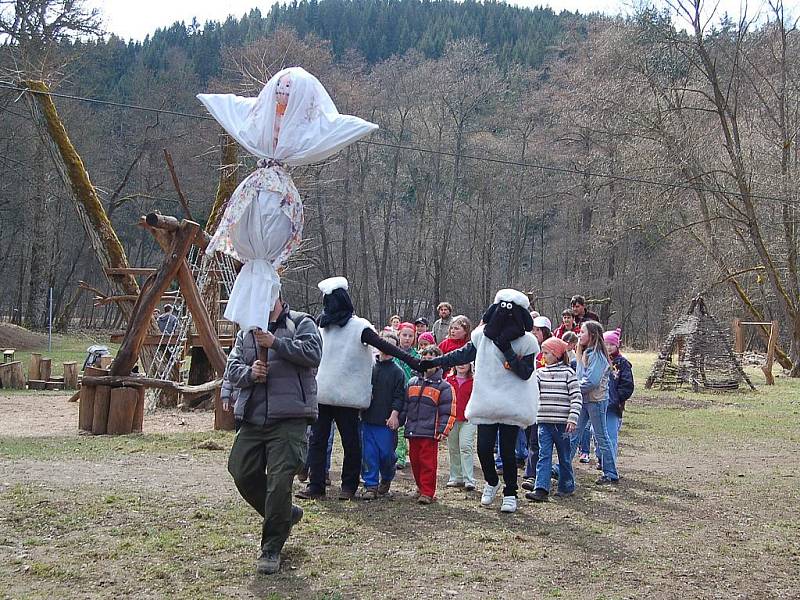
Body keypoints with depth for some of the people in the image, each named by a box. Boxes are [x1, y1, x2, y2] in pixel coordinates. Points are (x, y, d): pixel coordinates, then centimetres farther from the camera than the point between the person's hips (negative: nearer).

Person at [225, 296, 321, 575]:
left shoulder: (301, 323, 3)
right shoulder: (246, 332, 18)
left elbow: (313, 354, -13)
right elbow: (232, 368, 11)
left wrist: (275, 343, -19)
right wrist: (249, 373, -11)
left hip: (289, 418, -6)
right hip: (251, 418, 6)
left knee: (279, 481, -11)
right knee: (243, 474, 9)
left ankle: (271, 549, 2)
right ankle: (286, 514, 34)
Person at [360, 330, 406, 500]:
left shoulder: (397, 371, 2)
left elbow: (399, 396, -1)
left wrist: (394, 414, -11)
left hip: (387, 421, -2)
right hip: (367, 419, 2)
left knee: (386, 453, 0)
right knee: (368, 453, 1)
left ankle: (386, 479, 27)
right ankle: (370, 485, 10)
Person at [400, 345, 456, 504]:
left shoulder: (443, 386, -1)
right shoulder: (412, 383, 14)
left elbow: (448, 412, -5)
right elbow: (405, 406, 20)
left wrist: (443, 430, -12)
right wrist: (398, 420, 12)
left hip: (430, 433, -5)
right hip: (412, 431, 5)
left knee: (428, 463, -5)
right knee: (415, 461, 10)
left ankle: (428, 492, 0)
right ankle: (421, 488, 24)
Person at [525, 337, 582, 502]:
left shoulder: (568, 372, -4)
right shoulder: (540, 372, 9)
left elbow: (576, 397, -7)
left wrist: (573, 418, -15)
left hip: (562, 422, -3)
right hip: (544, 422, 3)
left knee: (564, 456, 10)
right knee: (544, 456, -5)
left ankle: (567, 487, 25)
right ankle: (541, 489, -11)